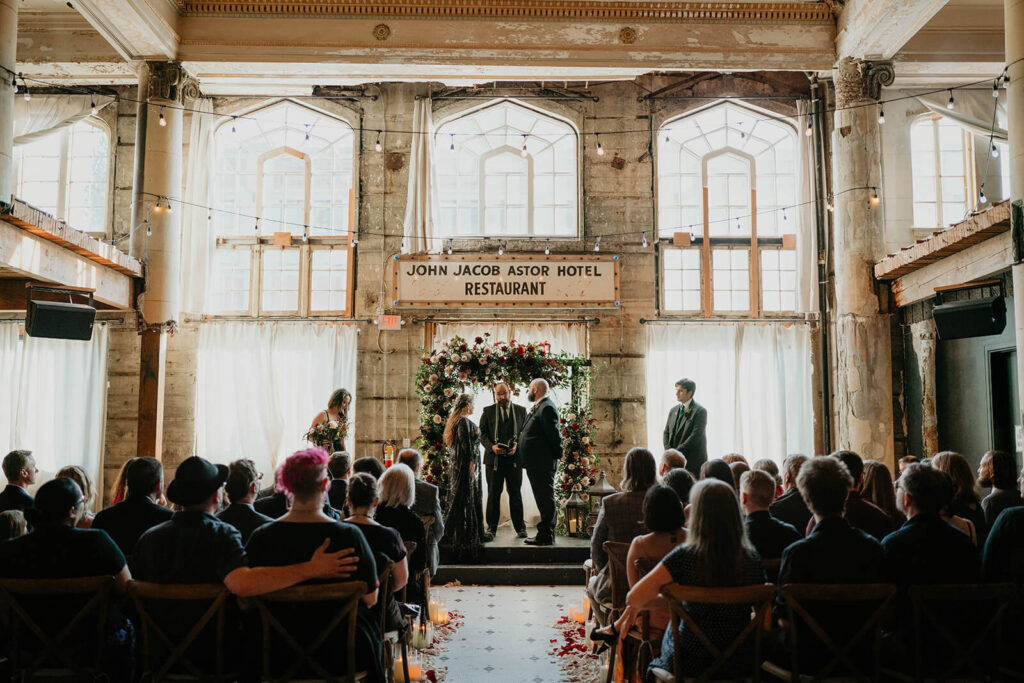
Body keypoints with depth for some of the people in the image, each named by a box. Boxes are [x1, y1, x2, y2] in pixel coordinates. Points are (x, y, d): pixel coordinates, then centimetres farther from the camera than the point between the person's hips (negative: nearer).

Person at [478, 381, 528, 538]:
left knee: (516, 493, 4)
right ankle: (491, 527, 10)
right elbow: (482, 434, 5)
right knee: (493, 493, 3)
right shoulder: (488, 411, 10)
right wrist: (491, 446, -12)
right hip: (493, 458, 0)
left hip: (514, 458, 0)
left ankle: (520, 527, 10)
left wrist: (517, 445, -10)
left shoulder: (521, 410, 11)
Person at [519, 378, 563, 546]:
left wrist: (557, 456, -11)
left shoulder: (547, 408, -15)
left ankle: (546, 535, -1)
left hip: (543, 464, -11)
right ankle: (546, 534, 21)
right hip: (536, 463, 11)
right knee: (544, 500, 14)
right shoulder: (538, 408, 18)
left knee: (545, 500, -5)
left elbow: (554, 434, -17)